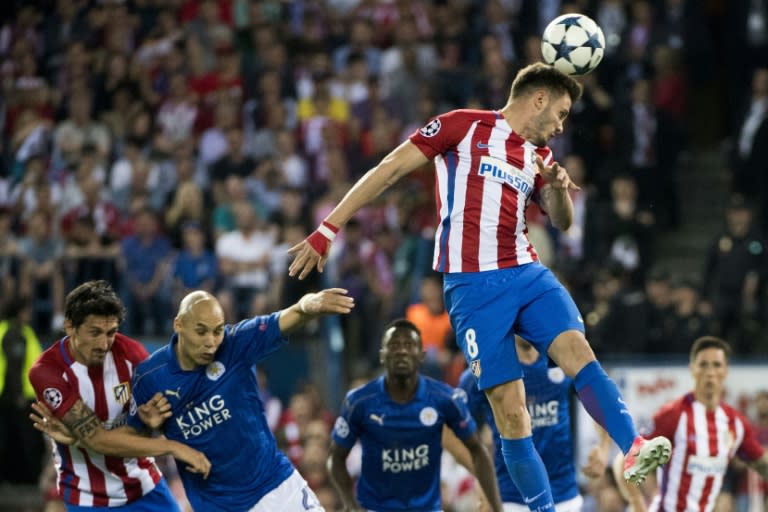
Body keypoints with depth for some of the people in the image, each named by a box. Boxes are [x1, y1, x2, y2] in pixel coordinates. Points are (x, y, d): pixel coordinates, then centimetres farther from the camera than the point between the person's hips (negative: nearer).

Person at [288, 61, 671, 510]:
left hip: (528, 273, 5)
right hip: (474, 284, -5)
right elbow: (389, 171, -1)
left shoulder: (539, 156, 18)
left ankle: (634, 450, -34)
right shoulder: (463, 126, 0)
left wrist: (558, 186, -2)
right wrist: (328, 230, -7)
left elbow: (562, 222, 22)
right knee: (509, 403, -8)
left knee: (576, 349, -22)